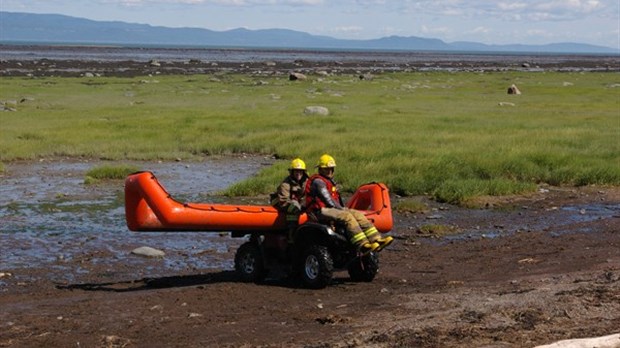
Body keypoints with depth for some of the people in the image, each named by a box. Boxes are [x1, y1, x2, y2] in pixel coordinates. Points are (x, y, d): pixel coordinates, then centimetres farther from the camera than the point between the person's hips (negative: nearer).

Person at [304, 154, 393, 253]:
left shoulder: (330, 181, 25)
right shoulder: (318, 181, -7)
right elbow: (328, 199, -15)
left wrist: (343, 208, 7)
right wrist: (341, 209, -12)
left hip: (332, 208, 10)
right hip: (321, 211, -10)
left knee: (358, 214, -9)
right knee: (346, 216, -31)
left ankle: (376, 239, -23)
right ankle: (363, 245, -43)